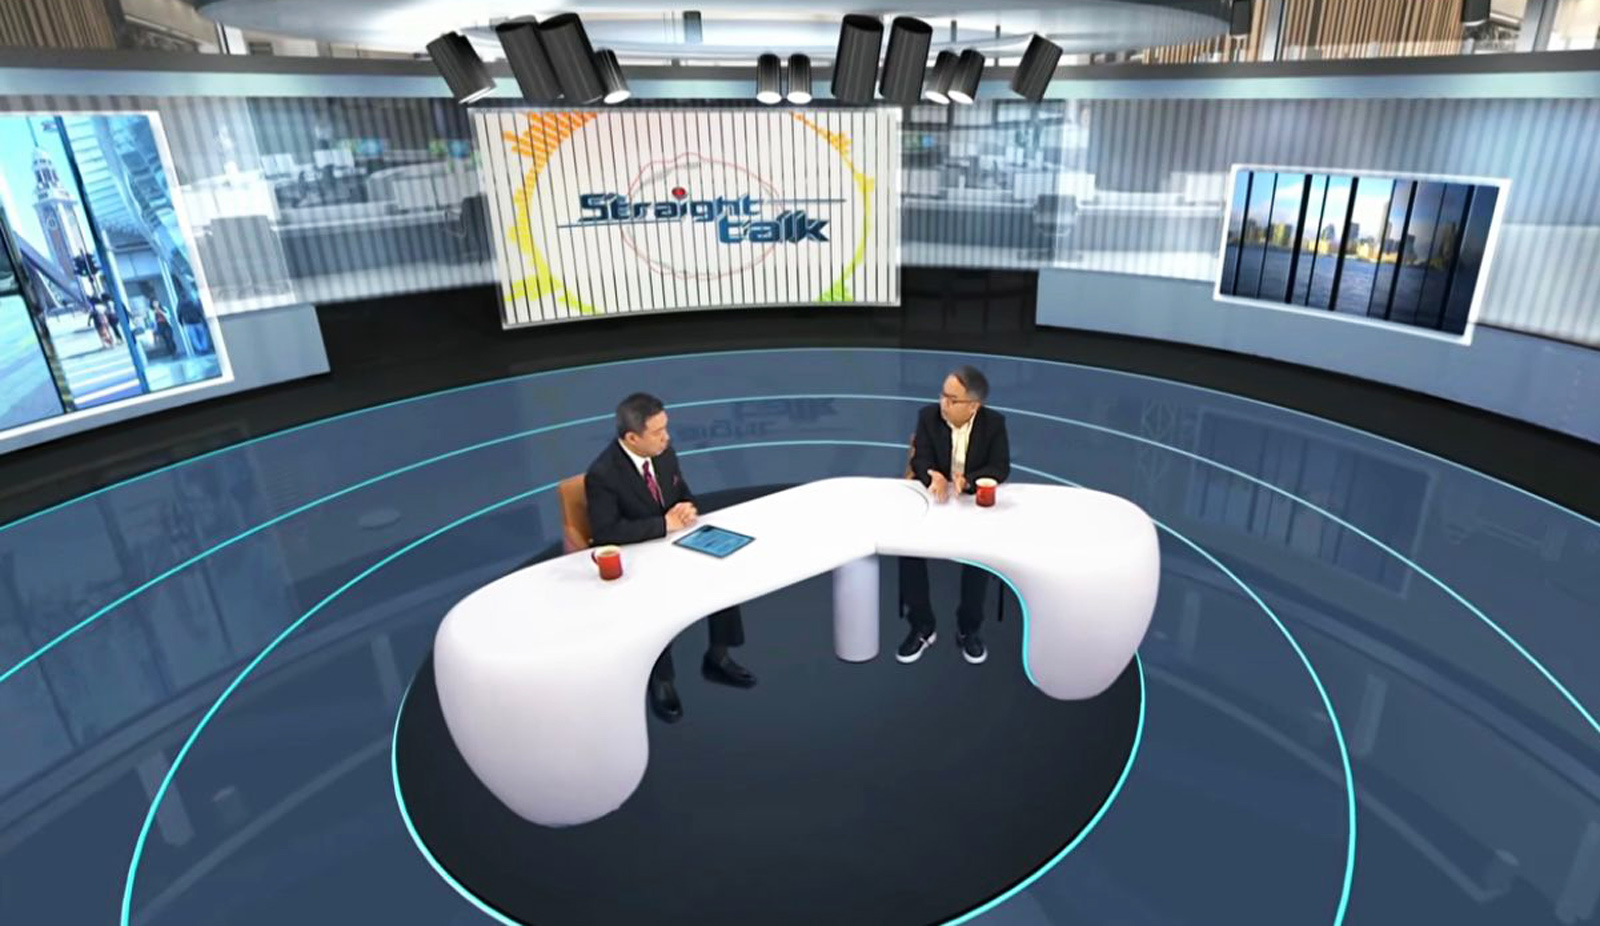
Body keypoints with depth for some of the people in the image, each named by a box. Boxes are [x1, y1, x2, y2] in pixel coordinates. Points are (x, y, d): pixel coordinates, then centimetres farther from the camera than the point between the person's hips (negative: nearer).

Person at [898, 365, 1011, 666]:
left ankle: (968, 629, -7)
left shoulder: (994, 422, -8)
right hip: (933, 498, 1)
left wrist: (967, 481, -33)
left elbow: (1001, 468, -14)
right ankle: (922, 627, -10)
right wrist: (934, 477, -37)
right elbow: (920, 460, -13)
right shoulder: (928, 416, -7)